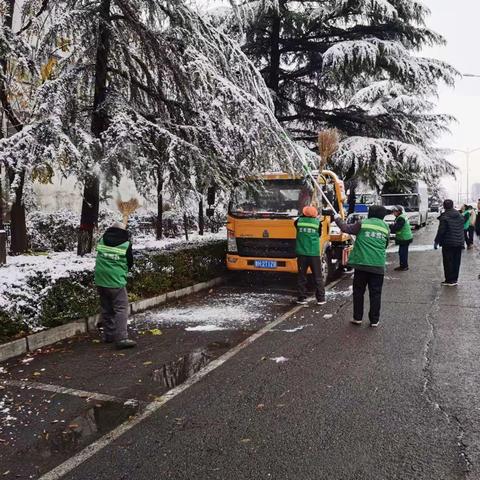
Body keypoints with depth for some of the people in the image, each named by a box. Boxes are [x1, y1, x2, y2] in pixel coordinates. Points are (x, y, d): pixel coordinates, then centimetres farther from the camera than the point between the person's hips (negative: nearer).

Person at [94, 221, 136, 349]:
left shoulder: (101, 241, 6)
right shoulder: (126, 244, -5)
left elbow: (99, 258, 17)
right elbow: (130, 263, 5)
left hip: (100, 281, 5)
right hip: (116, 281, -5)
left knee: (106, 309, 16)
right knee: (121, 309, -3)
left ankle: (109, 335, 24)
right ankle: (121, 338, -10)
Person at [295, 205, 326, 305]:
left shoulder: (299, 221, -2)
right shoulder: (317, 222, -5)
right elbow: (319, 234, 9)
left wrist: (302, 215, 29)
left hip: (301, 253, 1)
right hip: (314, 253, -1)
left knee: (302, 277, 9)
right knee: (318, 277, 7)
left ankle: (301, 298, 10)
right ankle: (321, 298, 9)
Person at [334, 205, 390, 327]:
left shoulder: (362, 224, -2)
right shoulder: (386, 228, 9)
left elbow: (346, 228, 4)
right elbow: (385, 246, 18)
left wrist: (338, 219, 19)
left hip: (361, 264, -2)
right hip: (378, 266, 2)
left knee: (358, 291, 10)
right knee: (375, 293, 8)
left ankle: (357, 318, 15)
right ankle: (374, 320, 12)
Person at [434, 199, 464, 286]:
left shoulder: (444, 217, -14)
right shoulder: (460, 216, 7)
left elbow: (441, 231, -15)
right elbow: (462, 230, 13)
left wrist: (436, 242, -7)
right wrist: (462, 242, 20)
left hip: (448, 243, -6)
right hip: (458, 243, 6)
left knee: (448, 262, 1)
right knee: (456, 261, 12)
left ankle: (449, 280, 4)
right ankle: (455, 279, 18)